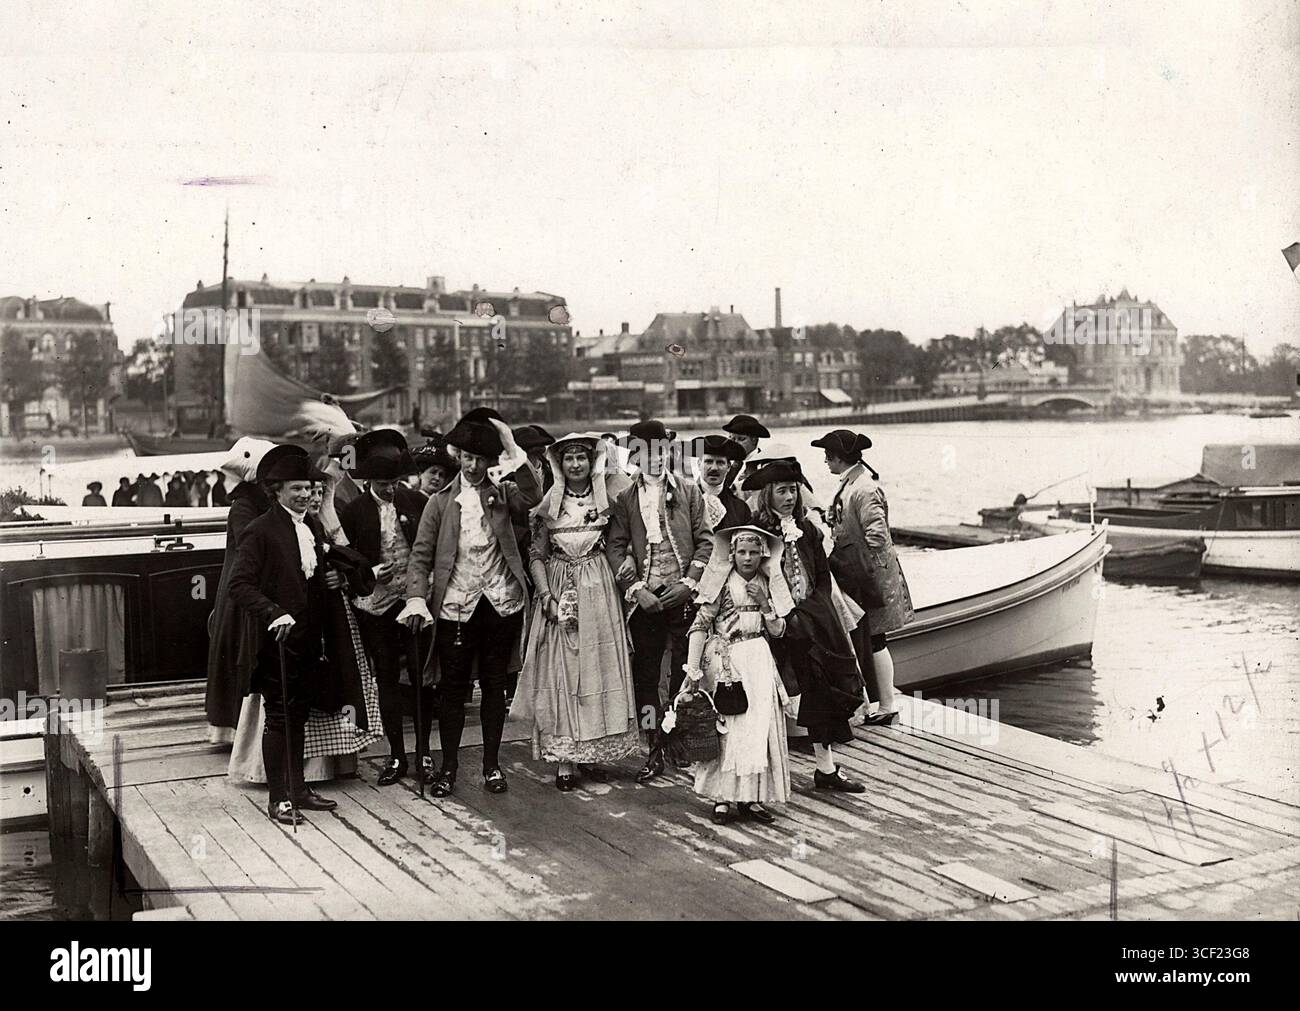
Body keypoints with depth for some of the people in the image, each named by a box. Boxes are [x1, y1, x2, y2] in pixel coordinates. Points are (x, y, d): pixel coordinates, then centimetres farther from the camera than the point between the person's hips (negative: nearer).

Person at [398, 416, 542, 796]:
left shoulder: (502, 494, 4)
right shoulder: (441, 502, 3)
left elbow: (532, 497, -18)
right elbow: (421, 555, 0)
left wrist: (513, 451, -22)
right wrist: (417, 599, -14)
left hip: (501, 604, 1)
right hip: (455, 606, -1)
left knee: (494, 686, 10)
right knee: (452, 688, 5)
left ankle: (492, 764, 22)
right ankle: (448, 765, 19)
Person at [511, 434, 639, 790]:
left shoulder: (606, 501, 4)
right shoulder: (548, 505, 1)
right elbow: (536, 554, 0)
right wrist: (547, 597, -10)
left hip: (599, 590, 1)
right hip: (559, 589, -1)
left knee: (599, 668, 3)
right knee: (561, 672, -2)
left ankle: (592, 754, 13)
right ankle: (564, 760, 2)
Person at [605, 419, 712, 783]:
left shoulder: (688, 492, 8)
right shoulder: (625, 499, 8)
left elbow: (705, 541, 5)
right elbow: (614, 547, 3)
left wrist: (690, 582, -7)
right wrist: (636, 588, -9)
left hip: (684, 596, 0)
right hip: (645, 598, 1)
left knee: (684, 671, 2)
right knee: (645, 674, 1)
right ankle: (654, 750, 9)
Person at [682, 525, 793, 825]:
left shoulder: (767, 584, 9)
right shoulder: (722, 583, -5)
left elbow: (778, 631, 8)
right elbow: (700, 625, -10)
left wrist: (764, 604, -9)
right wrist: (693, 670, -18)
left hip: (758, 660, 4)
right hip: (724, 660, -4)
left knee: (759, 725, -3)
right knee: (726, 725, -9)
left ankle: (750, 797, 4)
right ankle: (722, 797, -3)